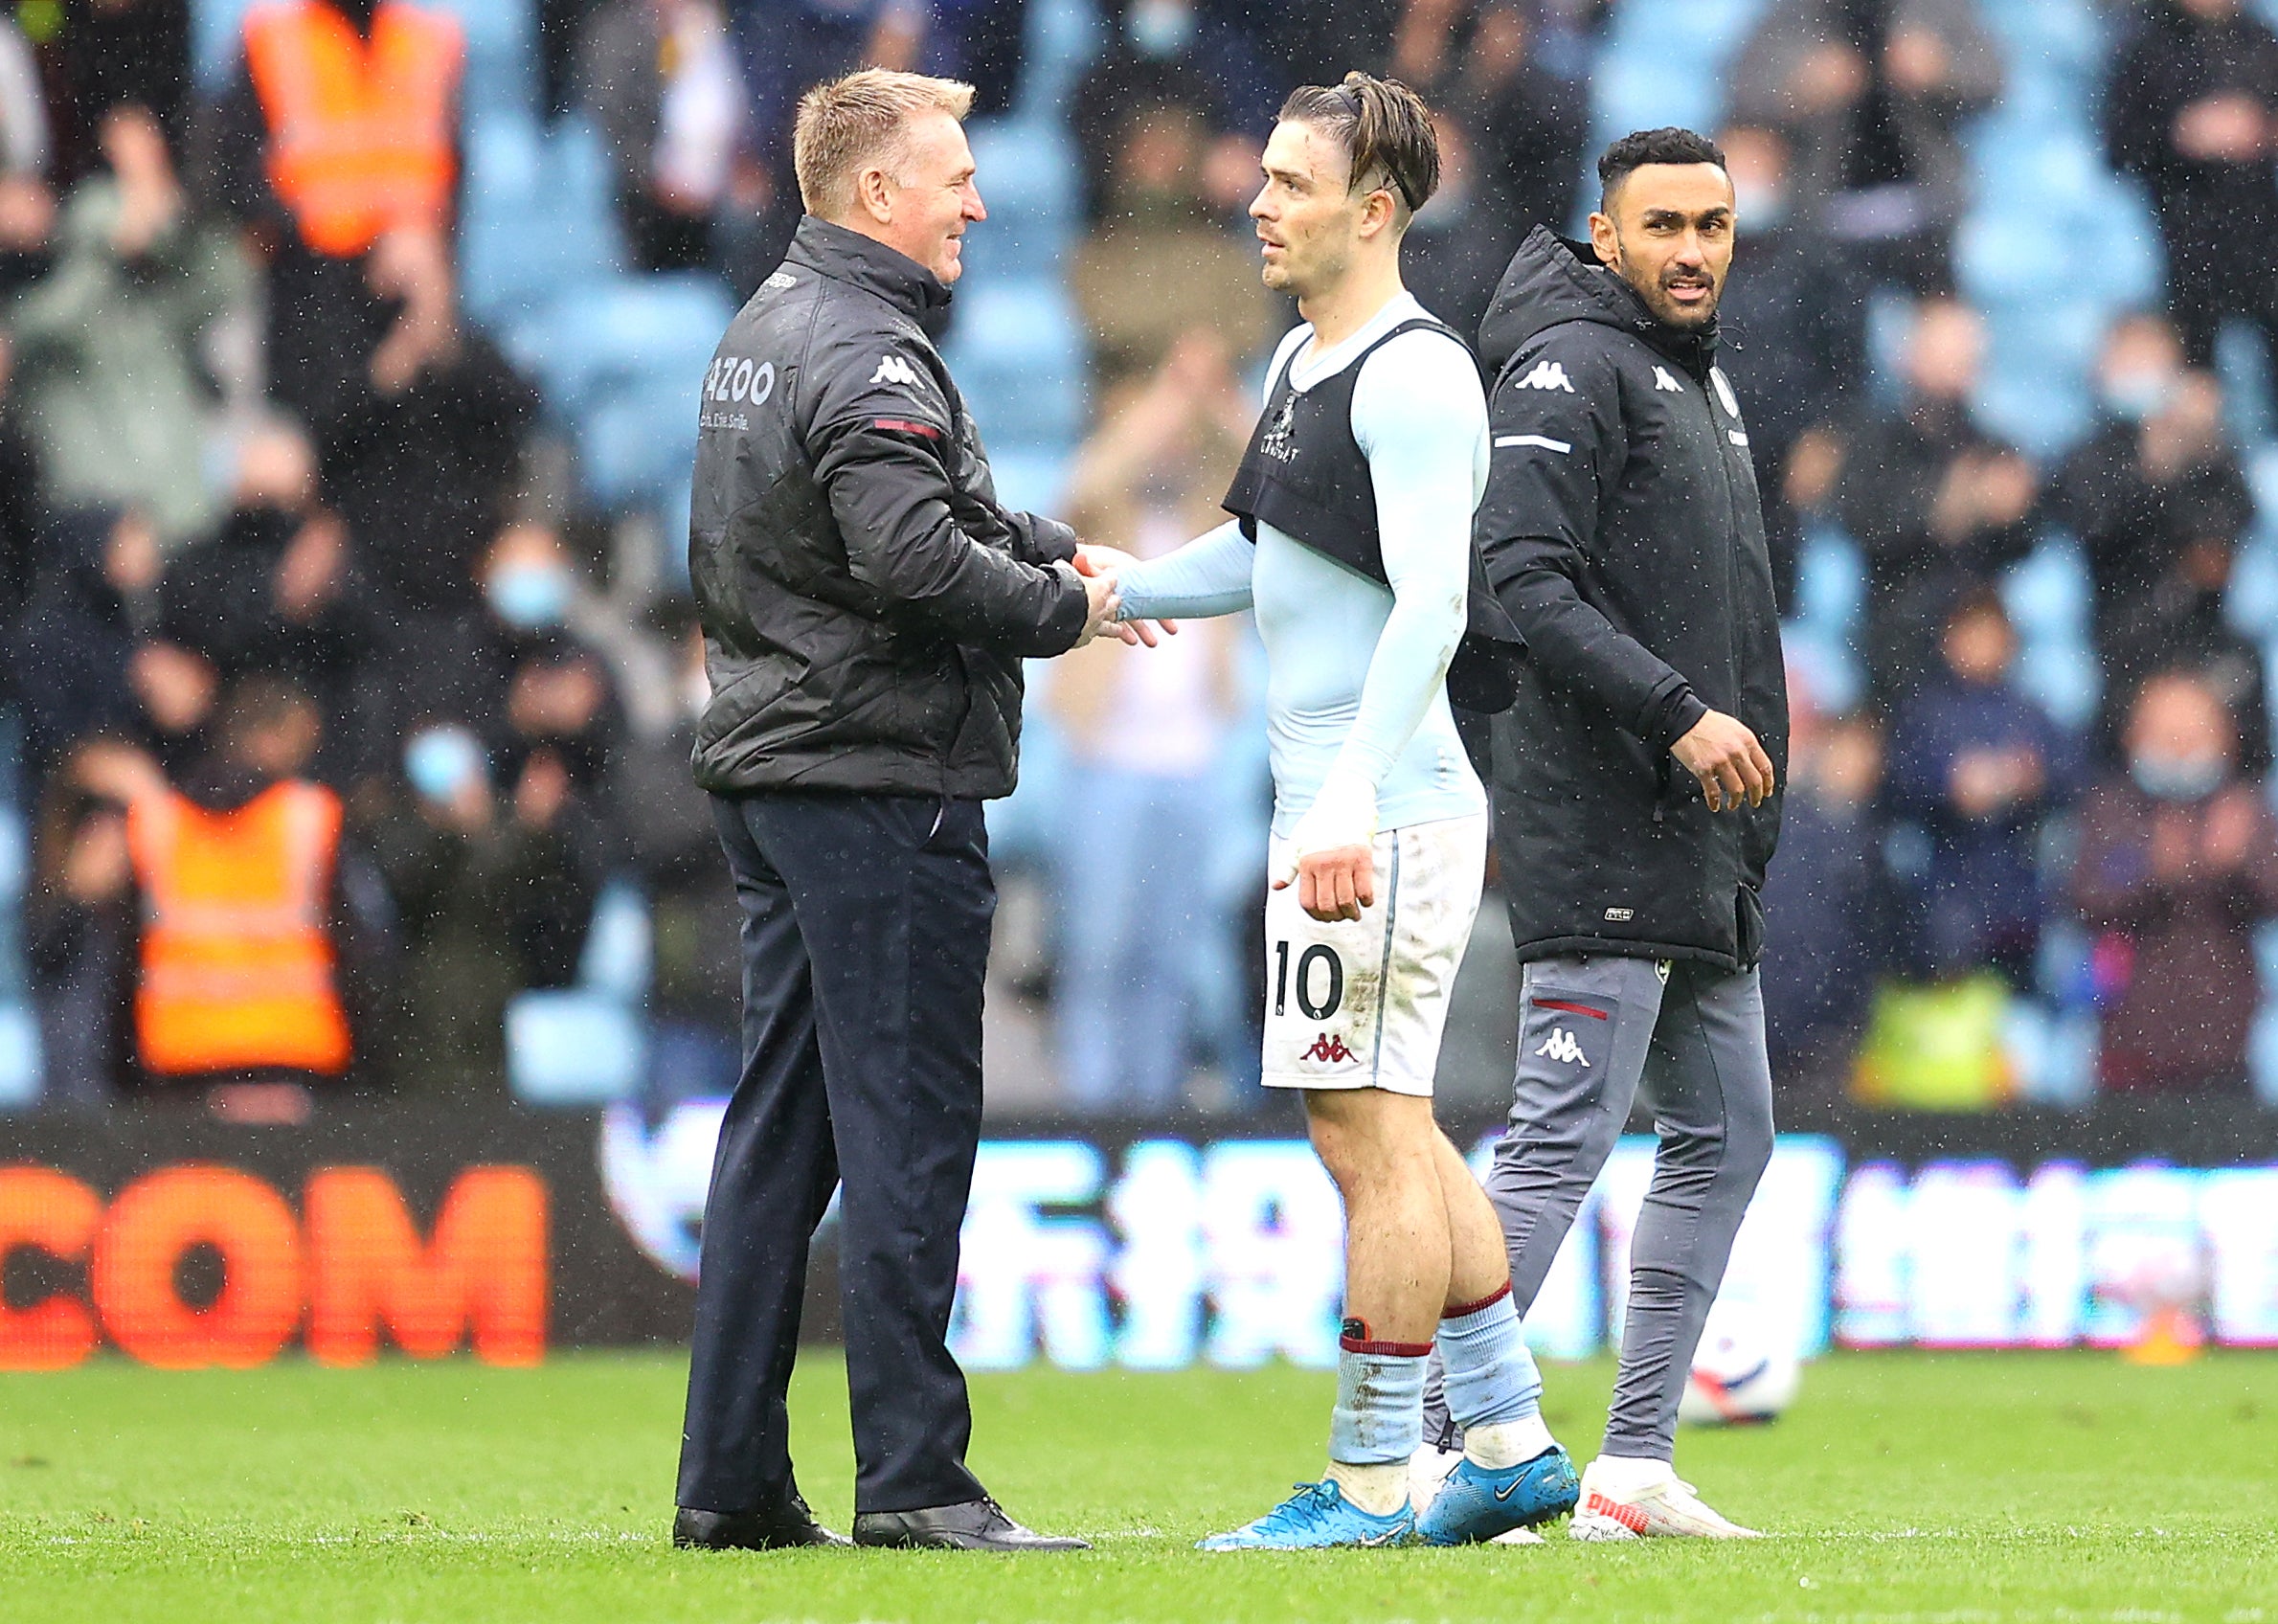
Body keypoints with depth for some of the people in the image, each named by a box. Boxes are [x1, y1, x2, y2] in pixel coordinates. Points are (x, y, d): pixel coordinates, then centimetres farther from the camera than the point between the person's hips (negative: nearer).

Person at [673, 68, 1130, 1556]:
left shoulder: (767, 328, 17)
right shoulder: (867, 354, -15)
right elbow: (911, 558, -26)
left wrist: (1050, 546, 12)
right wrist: (1063, 607, -11)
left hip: (766, 766, 10)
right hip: (882, 779, -10)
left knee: (781, 1125, 11)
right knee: (907, 1127, -7)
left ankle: (731, 1481, 11)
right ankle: (913, 1479, -7)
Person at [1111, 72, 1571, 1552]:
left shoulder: (1414, 377, -15)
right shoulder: (1304, 358, 16)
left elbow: (1431, 605, -24)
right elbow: (1260, 555, 29)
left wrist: (1350, 801, -31)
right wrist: (1112, 589, 14)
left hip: (1384, 815, -10)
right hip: (1332, 806, 10)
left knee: (1372, 1137, -7)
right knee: (1389, 1137, 14)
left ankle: (1369, 1483, -4)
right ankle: (1512, 1443, 20)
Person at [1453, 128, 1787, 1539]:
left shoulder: (1706, 382, 21)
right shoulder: (1573, 365, -8)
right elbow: (1526, 579, -19)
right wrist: (1676, 715, -24)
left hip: (1707, 842, 10)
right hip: (1602, 832, -10)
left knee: (1726, 1138, 10)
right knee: (1563, 1139, -12)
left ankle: (1636, 1465, 13)